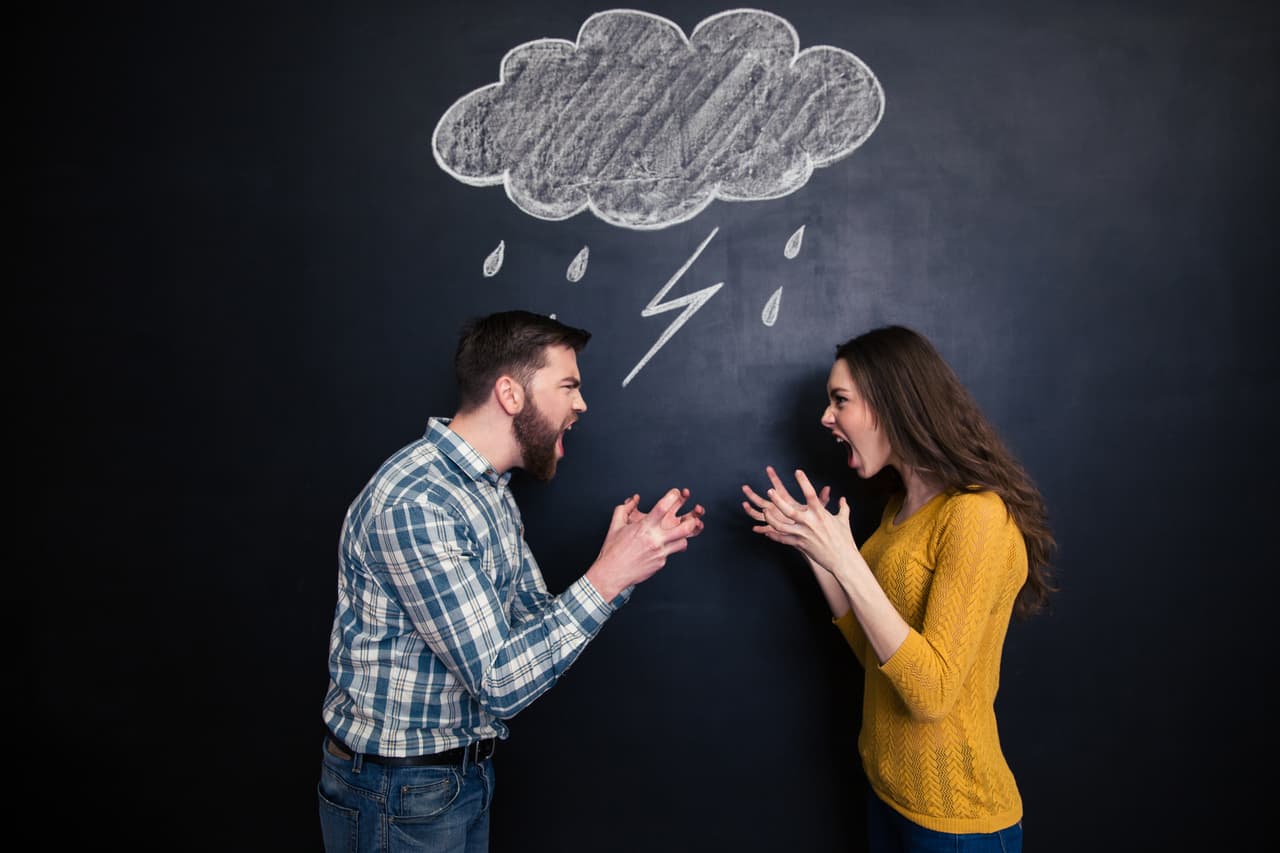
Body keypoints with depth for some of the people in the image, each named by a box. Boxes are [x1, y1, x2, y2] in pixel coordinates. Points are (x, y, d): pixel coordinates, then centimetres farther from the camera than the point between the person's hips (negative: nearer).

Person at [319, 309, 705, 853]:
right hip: (397, 792, -8)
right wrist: (606, 578, -25)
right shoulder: (413, 502, -27)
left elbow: (538, 621, 4)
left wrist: (633, 556, -8)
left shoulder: (491, 493, 5)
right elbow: (498, 681, -27)